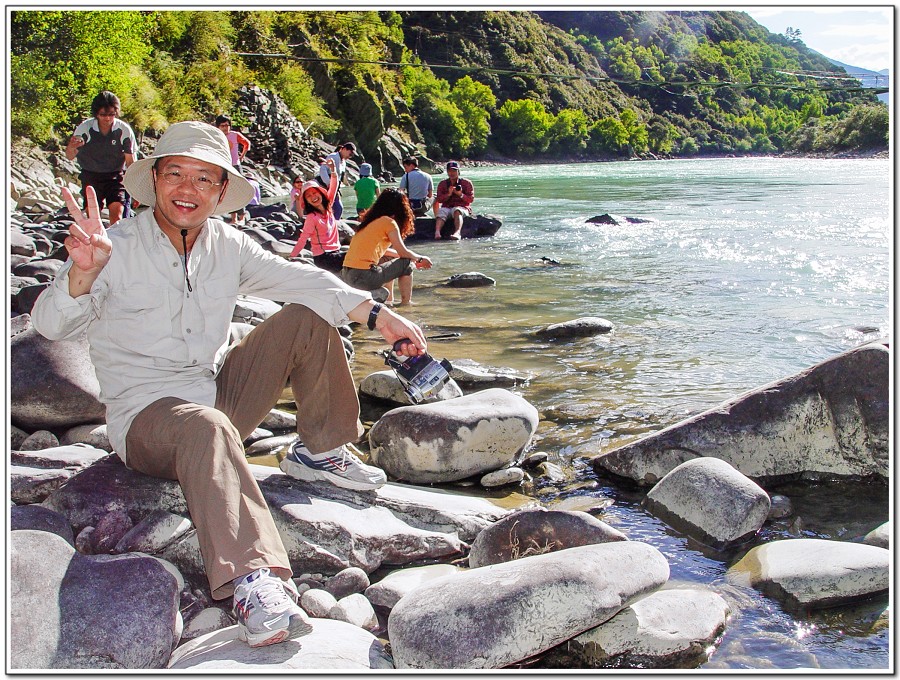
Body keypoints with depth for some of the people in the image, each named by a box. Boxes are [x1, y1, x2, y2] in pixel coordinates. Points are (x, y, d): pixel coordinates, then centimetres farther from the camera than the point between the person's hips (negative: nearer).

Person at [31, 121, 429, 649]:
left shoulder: (226, 245, 3)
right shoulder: (117, 249, -12)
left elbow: (298, 279, -3)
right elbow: (51, 324, -24)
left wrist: (377, 314, -15)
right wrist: (83, 273, -46)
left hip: (221, 396, 6)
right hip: (146, 415, -6)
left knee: (307, 317, -4)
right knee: (207, 427, -40)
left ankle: (320, 452, 6)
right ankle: (253, 581, -52)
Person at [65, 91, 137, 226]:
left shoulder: (124, 130, -12)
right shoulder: (84, 128, -11)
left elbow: (130, 161, -4)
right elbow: (70, 157, -8)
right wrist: (71, 147, -32)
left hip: (116, 176, -1)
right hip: (91, 176, 1)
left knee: (117, 215, -16)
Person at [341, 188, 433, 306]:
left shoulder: (371, 220, 18)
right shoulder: (389, 222, -5)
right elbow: (403, 252, -3)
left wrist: (415, 258, 30)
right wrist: (420, 259, 18)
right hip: (364, 277, -8)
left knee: (389, 259, 30)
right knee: (406, 263, 8)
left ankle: (389, 299, 31)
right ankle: (406, 301, 14)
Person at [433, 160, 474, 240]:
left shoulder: (466, 183, 10)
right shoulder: (443, 184, 17)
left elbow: (471, 199, 2)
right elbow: (439, 200, 6)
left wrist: (461, 195, -16)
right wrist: (448, 194, -12)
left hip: (461, 207, -2)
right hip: (446, 207, 2)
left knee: (457, 211, -37)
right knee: (440, 213, -32)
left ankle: (457, 233, -62)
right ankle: (437, 232, -58)